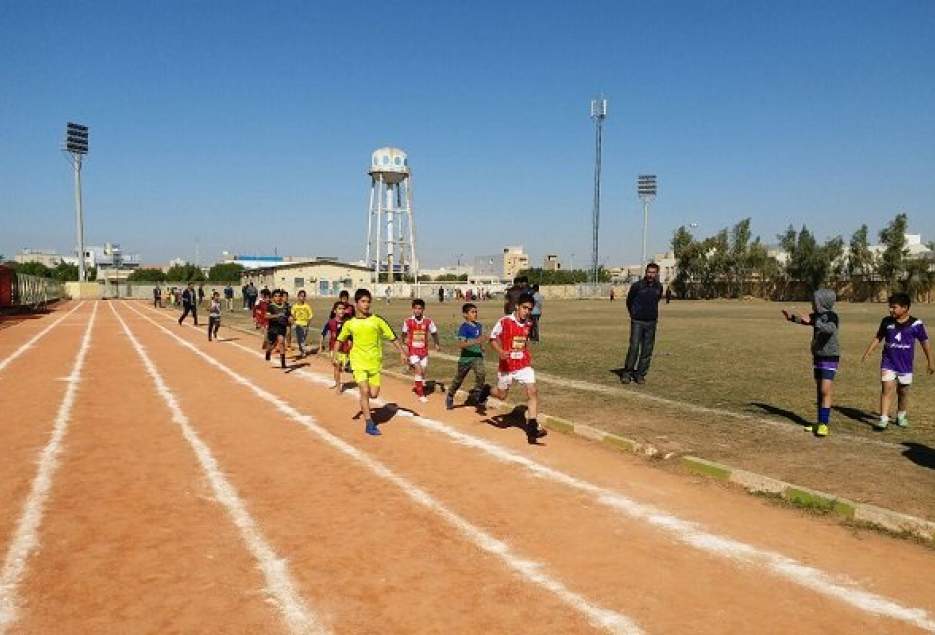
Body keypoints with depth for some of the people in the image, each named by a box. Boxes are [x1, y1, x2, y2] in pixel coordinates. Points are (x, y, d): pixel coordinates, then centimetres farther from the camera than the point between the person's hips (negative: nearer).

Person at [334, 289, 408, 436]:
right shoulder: (350, 323, 1)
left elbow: (392, 337, 1)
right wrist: (334, 354, 4)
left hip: (375, 362, 1)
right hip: (359, 362, -1)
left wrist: (402, 352, -5)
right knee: (365, 391, -11)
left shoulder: (377, 320, -2)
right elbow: (340, 339, 15)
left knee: (373, 394, 1)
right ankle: (369, 424, 0)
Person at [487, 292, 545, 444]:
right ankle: (486, 391, 49)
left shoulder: (528, 324, 2)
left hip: (524, 365, 3)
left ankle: (532, 428, -11)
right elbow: (493, 339, -9)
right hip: (507, 366, -3)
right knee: (501, 395, 14)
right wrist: (500, 351, -25)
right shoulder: (504, 321, -14)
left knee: (532, 392, -13)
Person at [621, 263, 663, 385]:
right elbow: (629, 301, 8)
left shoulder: (659, 287, 4)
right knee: (634, 348, -10)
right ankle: (627, 373, 1)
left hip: (651, 322, 4)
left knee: (647, 350, 3)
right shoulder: (637, 285, -7)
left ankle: (640, 374, 13)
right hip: (637, 321, -3)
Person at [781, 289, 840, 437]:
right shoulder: (818, 315, 6)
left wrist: (812, 322, -44)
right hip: (818, 357, 8)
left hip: (830, 358, -8)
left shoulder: (832, 316, -16)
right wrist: (791, 317, -2)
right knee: (819, 391, 11)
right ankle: (820, 422, 18)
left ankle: (824, 424, -7)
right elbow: (804, 319, 17)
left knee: (825, 391, -10)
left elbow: (830, 329, -35)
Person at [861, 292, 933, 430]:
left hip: (905, 365, 0)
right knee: (887, 389, -10)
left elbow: (925, 342, 2)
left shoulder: (916, 324, -8)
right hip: (888, 363, 0)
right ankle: (883, 419, -12)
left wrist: (930, 362, 6)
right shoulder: (886, 321, -2)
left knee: (903, 391, 13)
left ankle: (901, 416, 34)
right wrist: (867, 352, 4)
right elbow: (878, 337, 12)